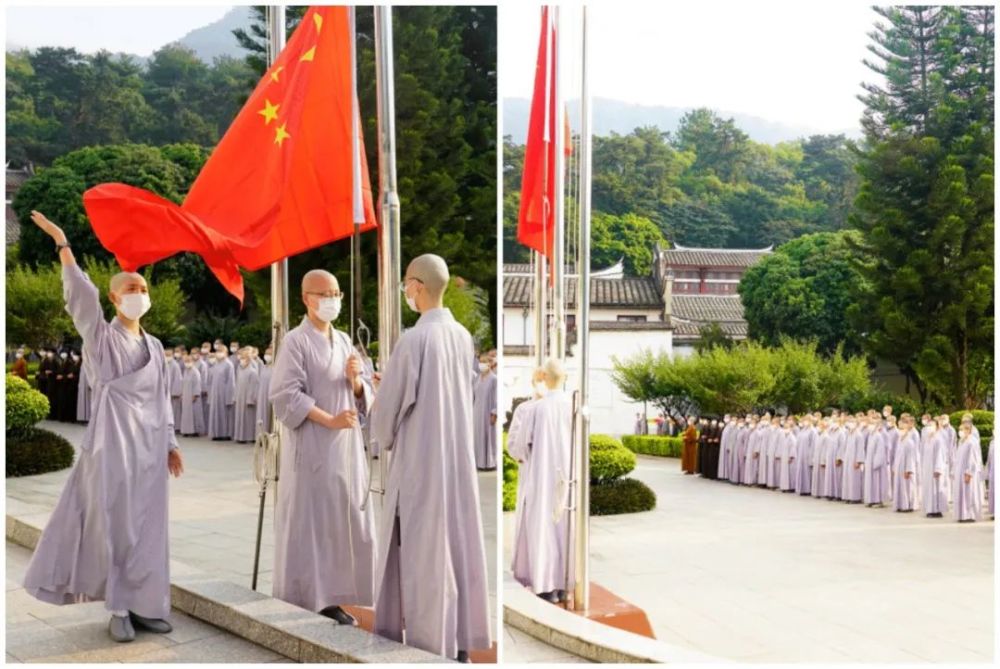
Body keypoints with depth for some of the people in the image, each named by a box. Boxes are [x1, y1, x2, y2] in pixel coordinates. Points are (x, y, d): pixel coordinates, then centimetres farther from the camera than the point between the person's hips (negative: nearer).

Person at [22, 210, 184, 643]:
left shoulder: (154, 345, 13)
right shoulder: (101, 336, 0)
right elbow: (80, 293, -14)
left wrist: (170, 444, 12)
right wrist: (61, 241, -23)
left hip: (149, 446, 5)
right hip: (113, 443, -4)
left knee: (147, 528, 6)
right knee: (113, 525, -1)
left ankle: (144, 606, 12)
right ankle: (119, 609, 7)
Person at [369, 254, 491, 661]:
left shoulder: (413, 340, -18)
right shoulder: (463, 337, 4)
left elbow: (386, 408, -12)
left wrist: (385, 441, 10)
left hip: (419, 460, -7)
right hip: (457, 458, 7)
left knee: (422, 551, 2)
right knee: (456, 545, 11)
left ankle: (430, 646, 9)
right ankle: (459, 640, 19)